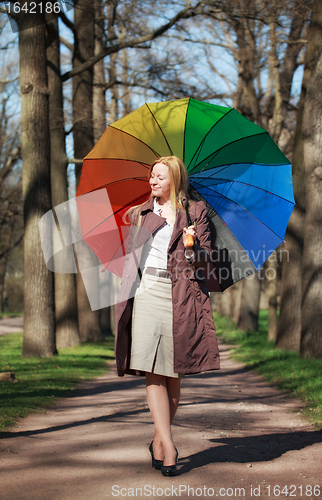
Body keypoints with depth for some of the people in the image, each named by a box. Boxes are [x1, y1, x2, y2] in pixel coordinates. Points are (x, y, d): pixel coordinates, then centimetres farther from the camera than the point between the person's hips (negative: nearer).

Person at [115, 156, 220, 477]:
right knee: (153, 371, -11)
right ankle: (168, 445, -12)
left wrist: (191, 247, -16)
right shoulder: (138, 214, 17)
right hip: (147, 293, 1)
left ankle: (158, 442, 18)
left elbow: (206, 258, 4)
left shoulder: (195, 212, 10)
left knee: (173, 375, 2)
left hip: (182, 298, -1)